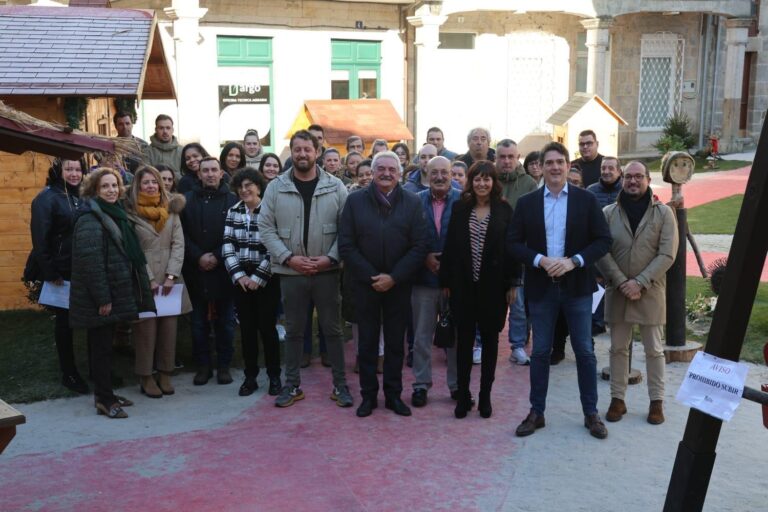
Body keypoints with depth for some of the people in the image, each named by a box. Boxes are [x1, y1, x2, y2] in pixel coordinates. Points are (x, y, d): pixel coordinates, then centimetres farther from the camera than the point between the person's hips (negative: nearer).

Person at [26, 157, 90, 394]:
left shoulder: (80, 198, 10)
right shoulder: (47, 197, -10)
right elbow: (40, 238, -15)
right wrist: (49, 272, -17)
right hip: (60, 272, -6)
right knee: (64, 320, 3)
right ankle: (68, 373, 15)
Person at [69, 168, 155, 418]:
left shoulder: (115, 214, 14)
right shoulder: (90, 220, -16)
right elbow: (90, 261, -23)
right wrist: (102, 298, -23)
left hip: (114, 294, 9)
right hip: (100, 298, -9)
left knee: (104, 345, 16)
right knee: (101, 347, -1)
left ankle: (104, 394, 25)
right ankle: (104, 400, 8)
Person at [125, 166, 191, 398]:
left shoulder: (171, 209, 8)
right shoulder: (131, 212, -2)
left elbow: (178, 244, 3)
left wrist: (171, 276, -7)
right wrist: (149, 280, -9)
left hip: (170, 279, 3)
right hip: (144, 280, -3)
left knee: (169, 327, 4)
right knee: (146, 329, -2)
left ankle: (165, 373, 16)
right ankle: (146, 377, 10)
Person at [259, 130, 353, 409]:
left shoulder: (336, 187, -1)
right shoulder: (276, 188, 0)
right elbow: (266, 228, -1)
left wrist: (330, 258, -13)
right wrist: (288, 257, -11)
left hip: (326, 271, 0)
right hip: (290, 272, 1)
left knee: (332, 328, 8)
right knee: (293, 330, 11)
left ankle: (340, 385, 19)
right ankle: (292, 385, 23)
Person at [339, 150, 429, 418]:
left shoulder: (413, 203, 0)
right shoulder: (355, 200, 0)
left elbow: (420, 245, -5)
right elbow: (346, 245, -4)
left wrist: (393, 278, -14)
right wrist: (371, 277, -12)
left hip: (398, 285, 0)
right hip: (365, 283, 0)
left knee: (395, 342, 9)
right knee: (367, 342, 8)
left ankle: (394, 394, 21)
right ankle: (368, 394, 20)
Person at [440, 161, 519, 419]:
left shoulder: (504, 210, 0)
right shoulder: (460, 208, 3)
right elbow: (450, 246, 3)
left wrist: (513, 283, -4)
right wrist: (446, 281, 1)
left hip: (493, 285, -1)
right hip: (464, 284, 1)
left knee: (490, 339, 9)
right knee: (464, 339, 5)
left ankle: (485, 396, 19)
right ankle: (463, 395, 15)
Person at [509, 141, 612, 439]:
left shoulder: (586, 200, 0)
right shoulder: (526, 203, 2)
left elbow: (604, 240, -3)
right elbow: (514, 243, 0)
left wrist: (573, 261, -16)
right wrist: (540, 260, -16)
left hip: (577, 286, -1)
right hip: (541, 286, 1)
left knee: (584, 351, 7)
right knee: (540, 352, 9)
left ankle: (591, 413, 19)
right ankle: (536, 412, 19)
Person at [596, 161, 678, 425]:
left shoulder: (664, 212, -2)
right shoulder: (608, 212, 1)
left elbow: (667, 255, -8)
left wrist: (640, 283, -16)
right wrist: (621, 282, -13)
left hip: (650, 291, -1)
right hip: (617, 291, 2)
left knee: (654, 349, 7)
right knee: (618, 347, 9)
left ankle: (657, 401, 18)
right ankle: (617, 398, 20)